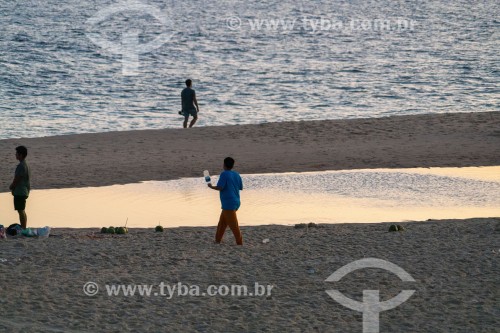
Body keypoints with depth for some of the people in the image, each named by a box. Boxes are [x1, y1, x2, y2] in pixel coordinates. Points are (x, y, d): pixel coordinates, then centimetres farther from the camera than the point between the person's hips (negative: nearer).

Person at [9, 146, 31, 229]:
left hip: (19, 192, -10)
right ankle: (24, 228, 22)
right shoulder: (25, 164, 12)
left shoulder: (21, 166, -19)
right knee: (22, 211, 16)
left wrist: (11, 187, -1)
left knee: (21, 211, -6)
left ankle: (23, 229, -4)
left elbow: (16, 180, -17)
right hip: (24, 191, 10)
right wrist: (13, 186, 11)